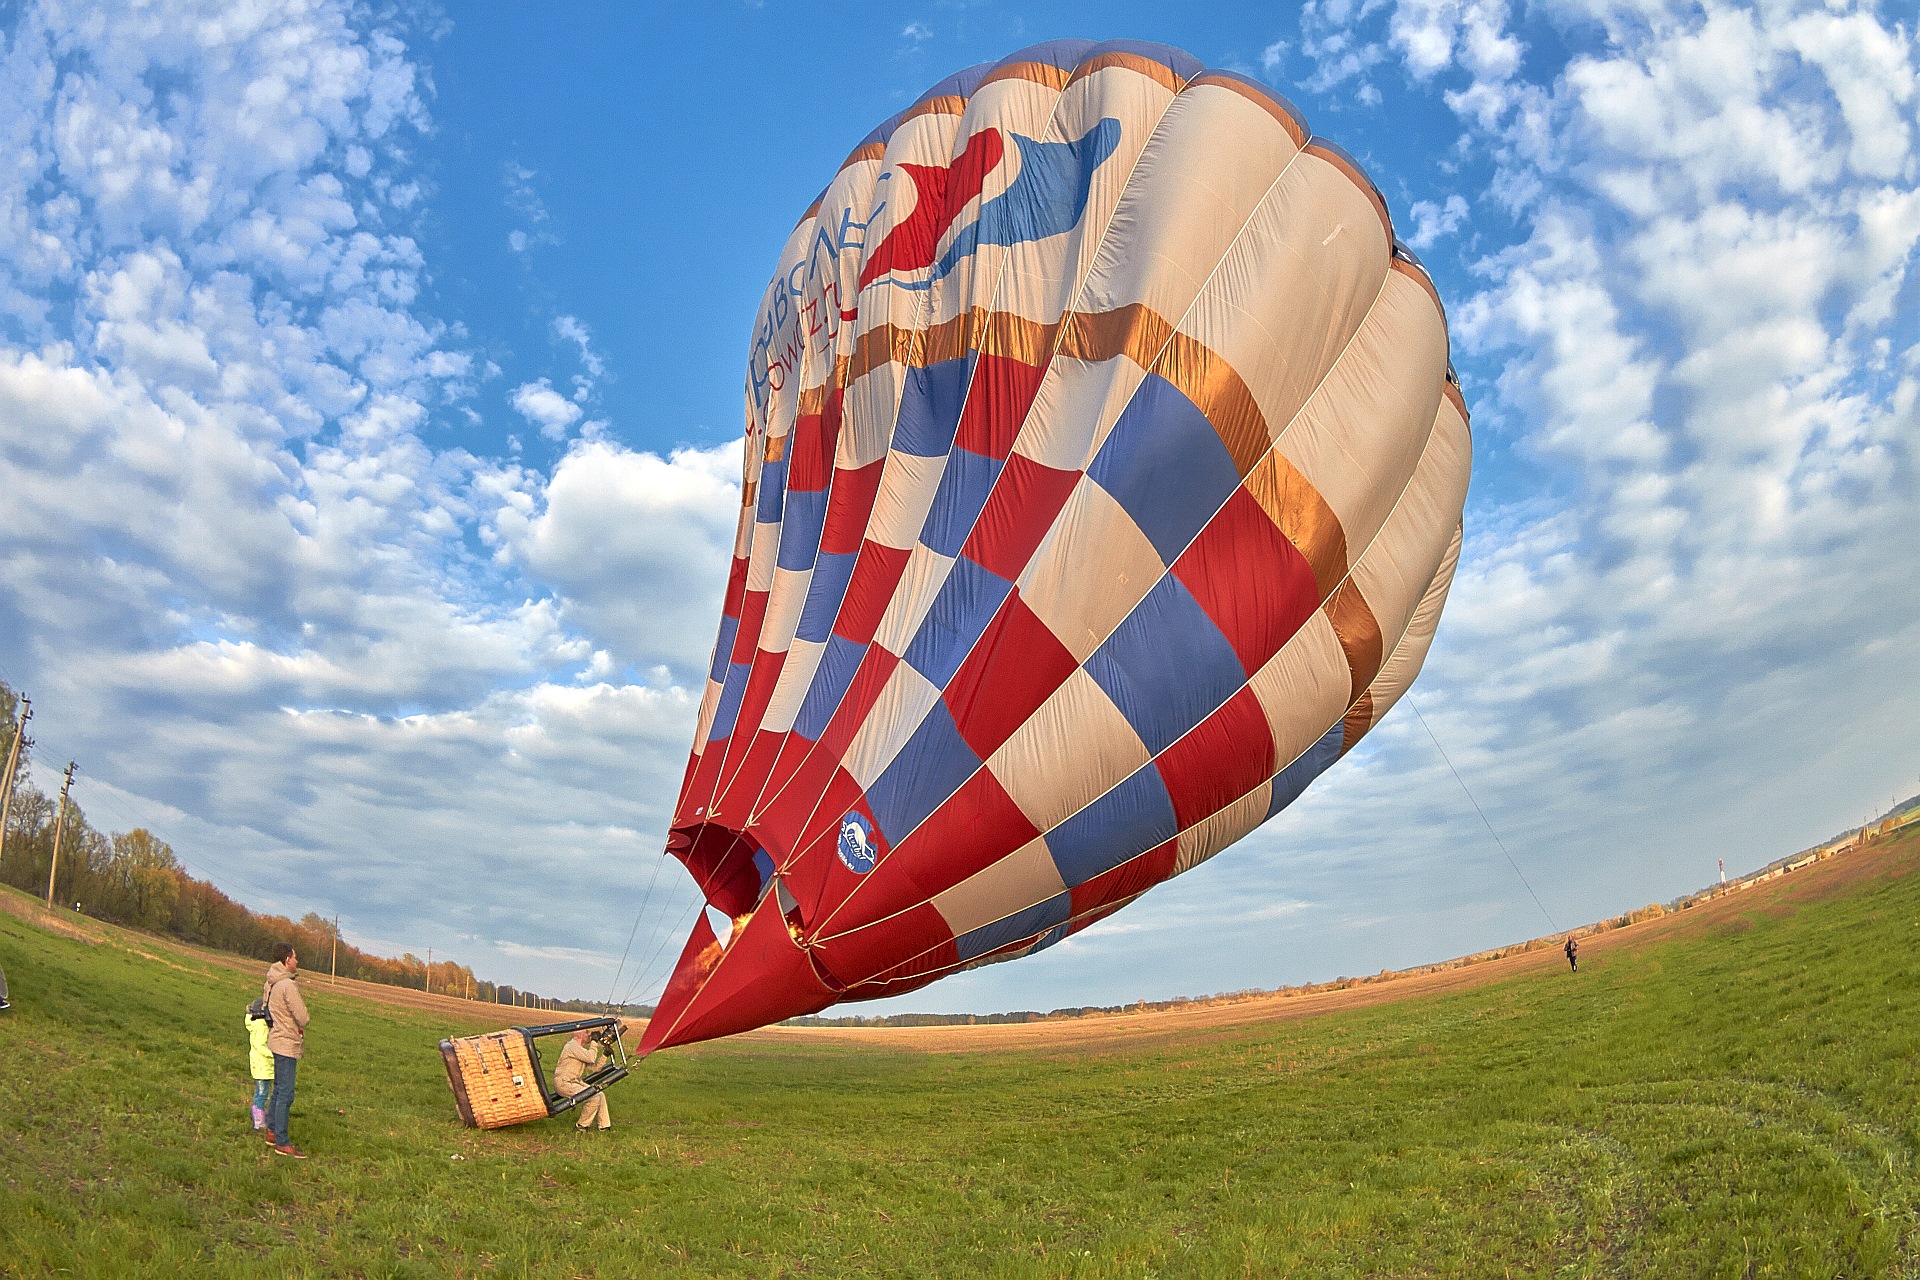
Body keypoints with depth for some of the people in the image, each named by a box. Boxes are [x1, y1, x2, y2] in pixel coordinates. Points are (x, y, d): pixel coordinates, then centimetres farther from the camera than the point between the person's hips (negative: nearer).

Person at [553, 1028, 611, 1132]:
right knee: (594, 1098, -19)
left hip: (574, 1082, 10)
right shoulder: (572, 1046, -16)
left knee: (601, 1095, 4)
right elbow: (591, 1058, -25)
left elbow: (594, 1067, 12)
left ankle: (604, 1126, 10)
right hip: (564, 1083, -10)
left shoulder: (581, 1048, 15)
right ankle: (581, 1125, -2)